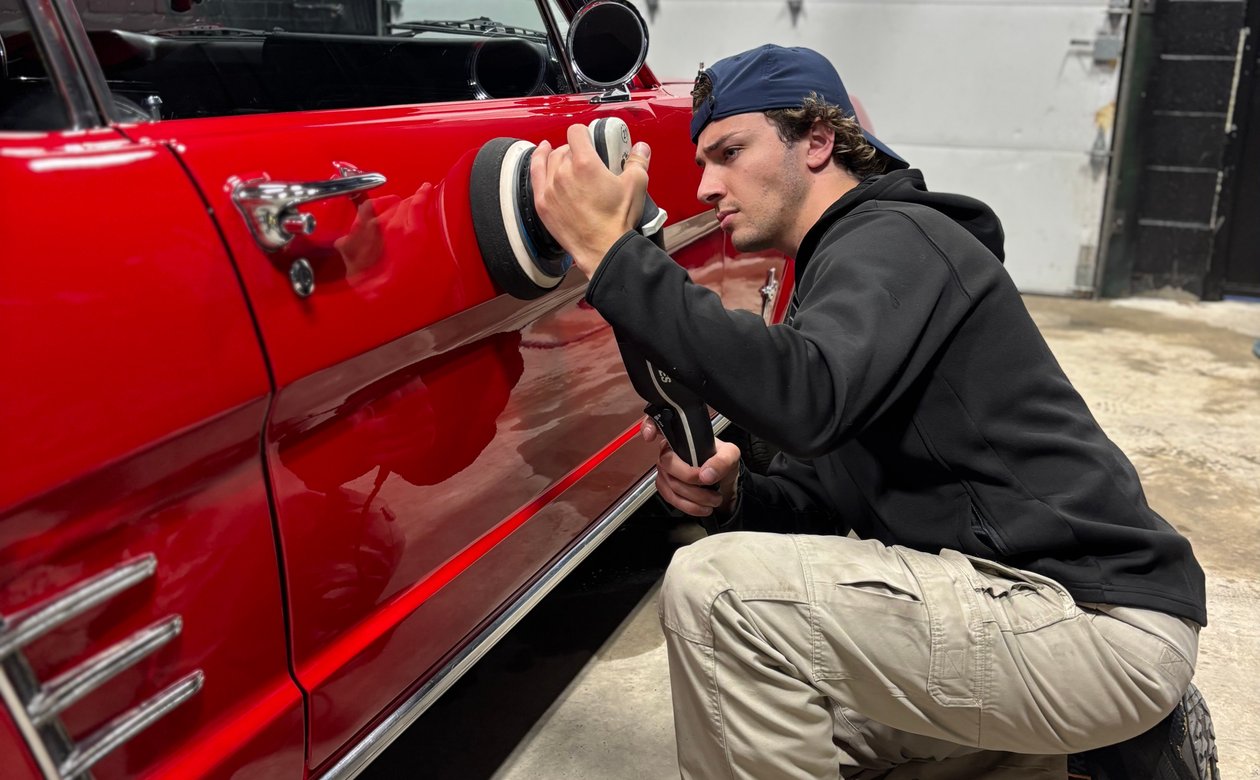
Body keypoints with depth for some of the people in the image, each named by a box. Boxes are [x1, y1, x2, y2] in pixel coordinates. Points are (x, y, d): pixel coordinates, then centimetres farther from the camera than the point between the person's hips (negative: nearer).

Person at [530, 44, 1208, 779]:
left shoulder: (892, 237, -12)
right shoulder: (846, 261, 17)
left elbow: (807, 401, -34)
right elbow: (822, 496, 15)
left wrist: (616, 253, -29)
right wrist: (733, 496, -7)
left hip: (1104, 622, -10)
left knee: (717, 588, -21)